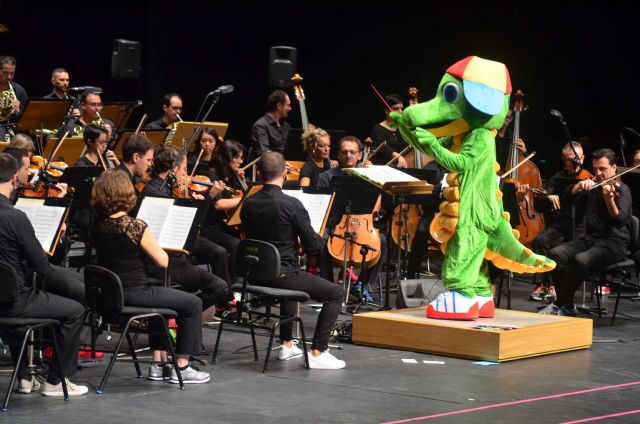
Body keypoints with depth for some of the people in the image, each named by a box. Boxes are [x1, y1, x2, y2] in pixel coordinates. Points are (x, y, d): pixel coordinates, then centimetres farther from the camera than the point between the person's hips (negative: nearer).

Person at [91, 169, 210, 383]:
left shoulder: (100, 227, 1)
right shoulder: (135, 227, -20)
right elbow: (163, 261, -13)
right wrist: (153, 243, 4)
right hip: (133, 294, -8)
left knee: (159, 295, 35)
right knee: (193, 304, 7)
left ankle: (159, 363, 32)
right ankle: (182, 367, 10)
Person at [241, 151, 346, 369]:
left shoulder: (248, 204, 0)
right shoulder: (292, 205, -18)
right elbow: (313, 247, -13)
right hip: (281, 275, -7)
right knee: (335, 293, 6)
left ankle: (287, 345, 38)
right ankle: (317, 353, -1)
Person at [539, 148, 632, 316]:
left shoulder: (621, 190, -6)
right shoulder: (593, 186, 15)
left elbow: (620, 221, -20)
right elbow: (571, 197, 4)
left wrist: (609, 199, -37)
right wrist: (580, 185, -16)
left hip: (613, 244, -6)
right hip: (588, 238, 6)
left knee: (580, 260, -34)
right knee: (555, 254, -20)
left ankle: (560, 305, -18)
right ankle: (568, 305, -13)